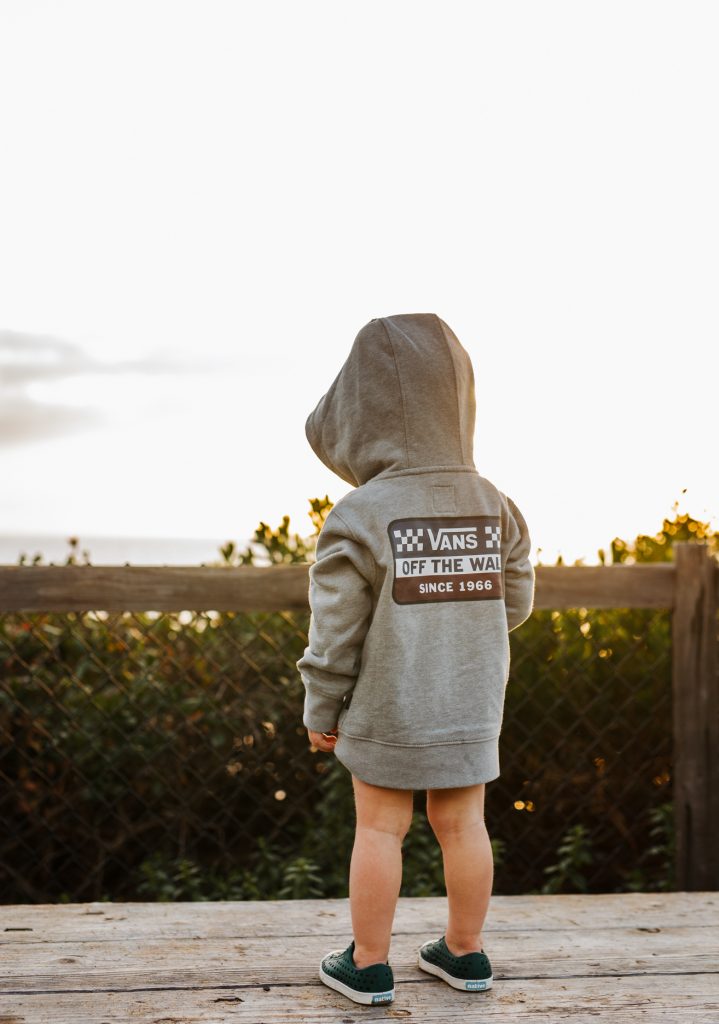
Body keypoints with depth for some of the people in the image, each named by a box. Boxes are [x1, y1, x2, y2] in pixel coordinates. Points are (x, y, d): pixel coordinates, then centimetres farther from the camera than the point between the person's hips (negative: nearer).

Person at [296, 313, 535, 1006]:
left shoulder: (359, 516, -16)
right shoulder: (493, 506, -2)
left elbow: (335, 632, -12)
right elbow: (515, 603, 8)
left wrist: (321, 712, 0)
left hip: (388, 710, -4)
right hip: (472, 707, 4)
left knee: (380, 828, 7)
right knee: (462, 824, 13)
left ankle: (367, 965, 18)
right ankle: (464, 952, 27)